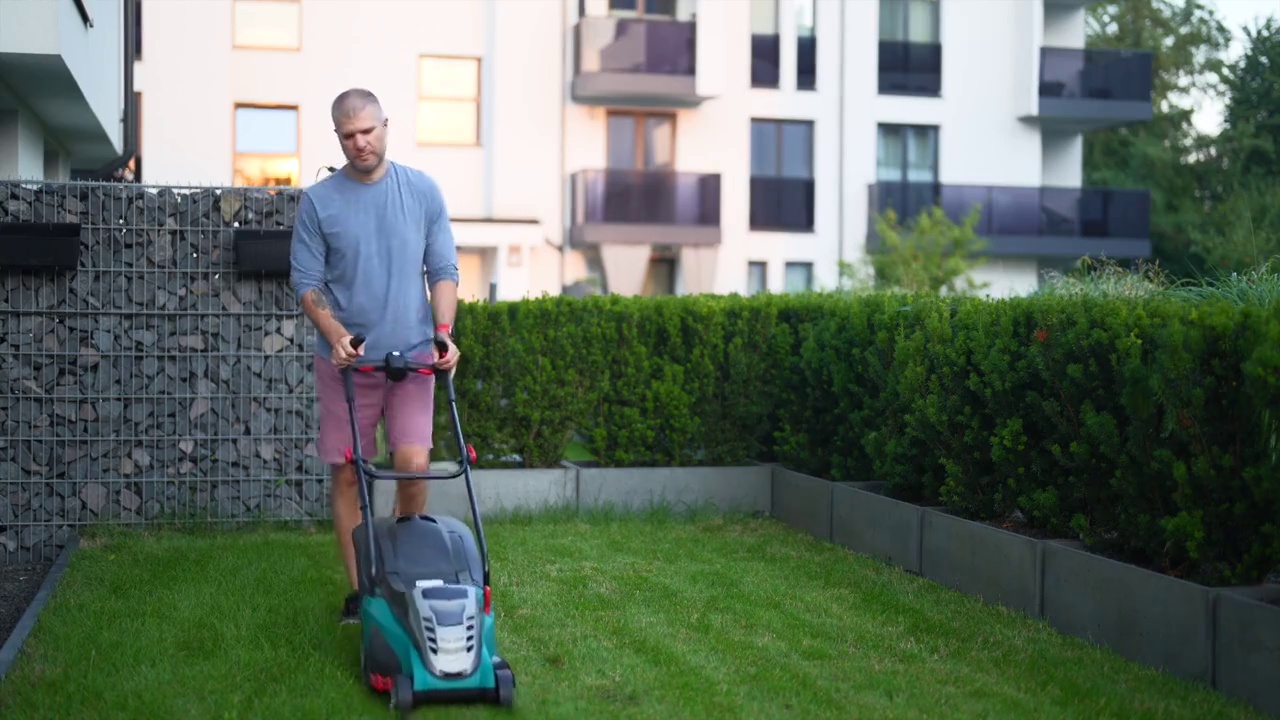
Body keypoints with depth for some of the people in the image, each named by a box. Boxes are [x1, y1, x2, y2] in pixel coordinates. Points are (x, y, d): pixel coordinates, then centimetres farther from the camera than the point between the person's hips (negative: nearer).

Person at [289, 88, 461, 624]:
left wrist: (444, 333, -10)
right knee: (347, 474, 3)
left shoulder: (423, 191, 3)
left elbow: (444, 271, 4)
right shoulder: (317, 201, -1)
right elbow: (306, 281, -1)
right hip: (345, 359, 0)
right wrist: (336, 335, -17)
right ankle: (358, 590, 13)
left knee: (413, 465, -9)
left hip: (413, 356, 0)